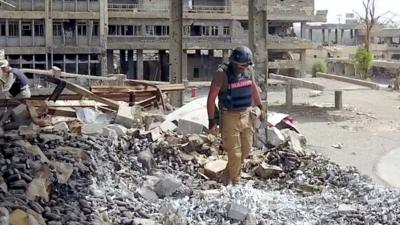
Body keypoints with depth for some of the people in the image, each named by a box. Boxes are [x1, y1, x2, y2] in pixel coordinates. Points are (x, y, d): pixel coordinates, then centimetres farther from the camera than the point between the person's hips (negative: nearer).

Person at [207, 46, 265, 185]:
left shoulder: (249, 71, 1)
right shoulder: (222, 74, -16)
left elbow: (254, 89, 18)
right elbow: (211, 98, -13)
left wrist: (260, 108, 17)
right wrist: (211, 120, -12)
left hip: (246, 115, 6)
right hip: (230, 117, -6)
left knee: (246, 149, 13)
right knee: (234, 153, -2)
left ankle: (228, 174, 34)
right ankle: (235, 182, 15)